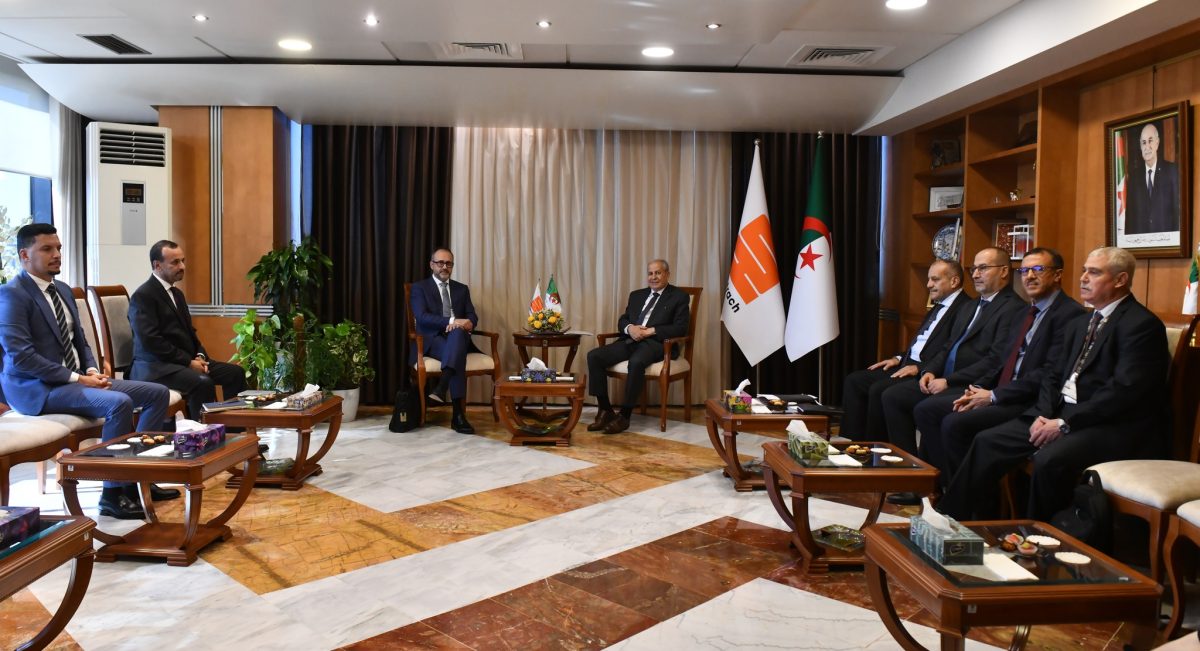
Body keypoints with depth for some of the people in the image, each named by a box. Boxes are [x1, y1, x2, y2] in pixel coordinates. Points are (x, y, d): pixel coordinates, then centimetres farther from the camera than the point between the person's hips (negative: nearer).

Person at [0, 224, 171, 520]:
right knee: (119, 403, -32)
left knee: (157, 393, 0)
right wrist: (77, 378, -21)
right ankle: (113, 494, -20)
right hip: (38, 388, -9)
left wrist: (91, 370, -1)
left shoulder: (62, 290, 15)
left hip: (76, 379, 9)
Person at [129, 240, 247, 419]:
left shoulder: (177, 293, 19)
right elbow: (150, 341, -19)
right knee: (203, 383, -32)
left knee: (235, 372, -4)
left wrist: (199, 356, 2)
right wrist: (188, 362, -18)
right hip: (155, 366, -9)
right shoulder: (142, 296, -10)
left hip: (188, 361, 9)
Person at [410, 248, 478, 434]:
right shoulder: (420, 288, 8)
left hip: (458, 337, 3)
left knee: (458, 332, -38)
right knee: (458, 355, -37)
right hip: (432, 339, -3)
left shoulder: (462, 289, 21)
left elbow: (473, 316, 10)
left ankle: (441, 387, -53)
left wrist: (467, 323, -17)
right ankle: (458, 413, -45)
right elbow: (422, 317, -10)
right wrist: (451, 321, -23)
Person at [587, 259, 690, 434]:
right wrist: (630, 328, -6)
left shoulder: (679, 296, 7)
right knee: (594, 356, -17)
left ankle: (624, 416, -26)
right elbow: (622, 320, 19)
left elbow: (680, 328, -5)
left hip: (655, 343, -6)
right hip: (630, 340, 6)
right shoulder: (636, 295, 25)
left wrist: (650, 331, -14)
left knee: (636, 362, -39)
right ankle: (605, 410, -11)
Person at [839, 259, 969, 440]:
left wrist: (920, 368, -19)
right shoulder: (939, 306, 21)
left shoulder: (965, 309, -11)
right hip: (907, 364, 10)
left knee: (879, 390, -27)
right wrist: (899, 357, 11)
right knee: (854, 381, -1)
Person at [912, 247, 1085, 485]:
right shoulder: (1020, 315, 22)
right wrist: (977, 390, 0)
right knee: (926, 409, -2)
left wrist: (994, 395, -17)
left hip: (1029, 402, -9)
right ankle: (947, 485, 2)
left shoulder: (1070, 314, -9)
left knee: (955, 423, -27)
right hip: (997, 392, 9)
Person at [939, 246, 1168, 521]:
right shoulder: (1081, 324, 19)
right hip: (1062, 413, 8)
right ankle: (950, 520, -1)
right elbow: (1054, 375, 16)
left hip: (1113, 426, -8)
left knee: (1050, 459, -33)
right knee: (987, 441, -5)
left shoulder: (1142, 325, -9)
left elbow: (1124, 390, -19)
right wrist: (1044, 415, -4)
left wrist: (1064, 424, -20)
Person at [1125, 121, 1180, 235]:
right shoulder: (1134, 173, 6)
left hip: (1165, 235, -1)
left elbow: (1177, 208, -1)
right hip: (1139, 237, 1)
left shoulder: (1172, 170, 1)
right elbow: (1129, 212, 6)